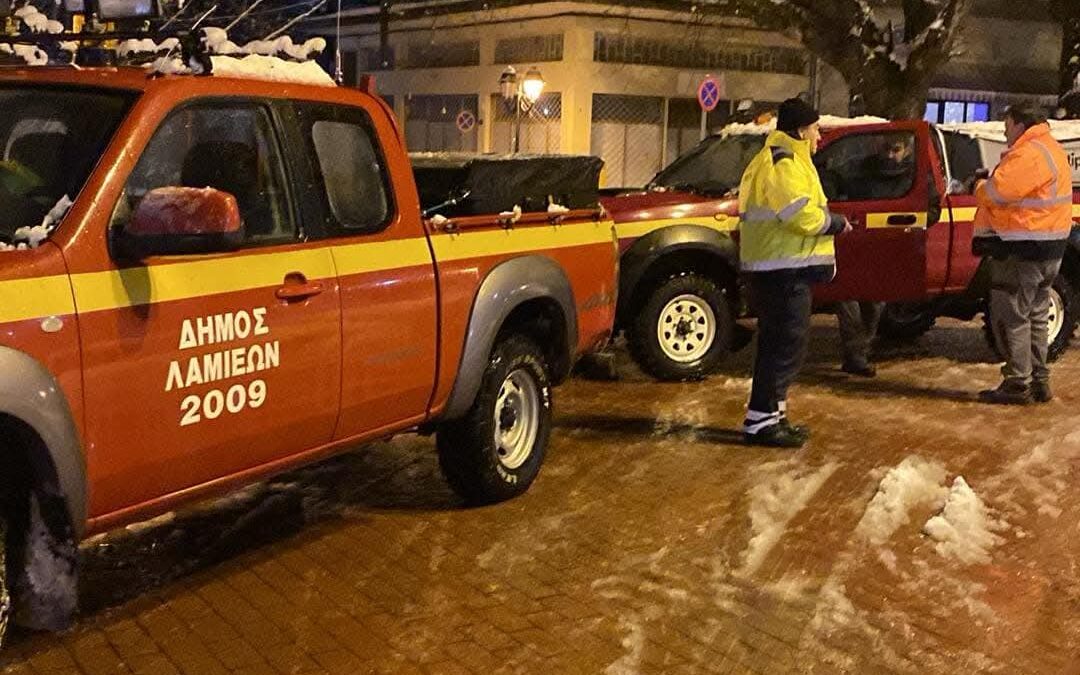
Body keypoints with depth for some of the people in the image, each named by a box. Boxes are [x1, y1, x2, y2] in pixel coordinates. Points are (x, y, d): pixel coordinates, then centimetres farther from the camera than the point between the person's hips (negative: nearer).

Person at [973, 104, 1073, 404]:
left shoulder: (1029, 155, -20)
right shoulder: (1052, 150, 15)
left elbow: (994, 193, -24)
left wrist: (979, 187, -4)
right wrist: (990, 183, 3)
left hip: (1022, 252, -10)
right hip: (1049, 248, 10)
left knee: (1010, 317, -2)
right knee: (1035, 317, 17)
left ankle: (1018, 384, 1)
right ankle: (1039, 381, 23)